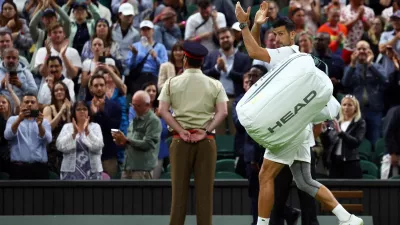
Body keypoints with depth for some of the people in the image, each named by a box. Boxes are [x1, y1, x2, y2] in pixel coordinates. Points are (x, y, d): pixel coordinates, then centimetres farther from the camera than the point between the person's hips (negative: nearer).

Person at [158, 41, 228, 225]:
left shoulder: (172, 83, 7)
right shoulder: (215, 85, 8)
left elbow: (163, 110, -4)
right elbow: (223, 112, -5)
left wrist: (181, 131, -8)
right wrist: (205, 131, -8)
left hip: (180, 140, 0)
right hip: (206, 140, 0)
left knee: (179, 189, 1)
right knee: (205, 190, 0)